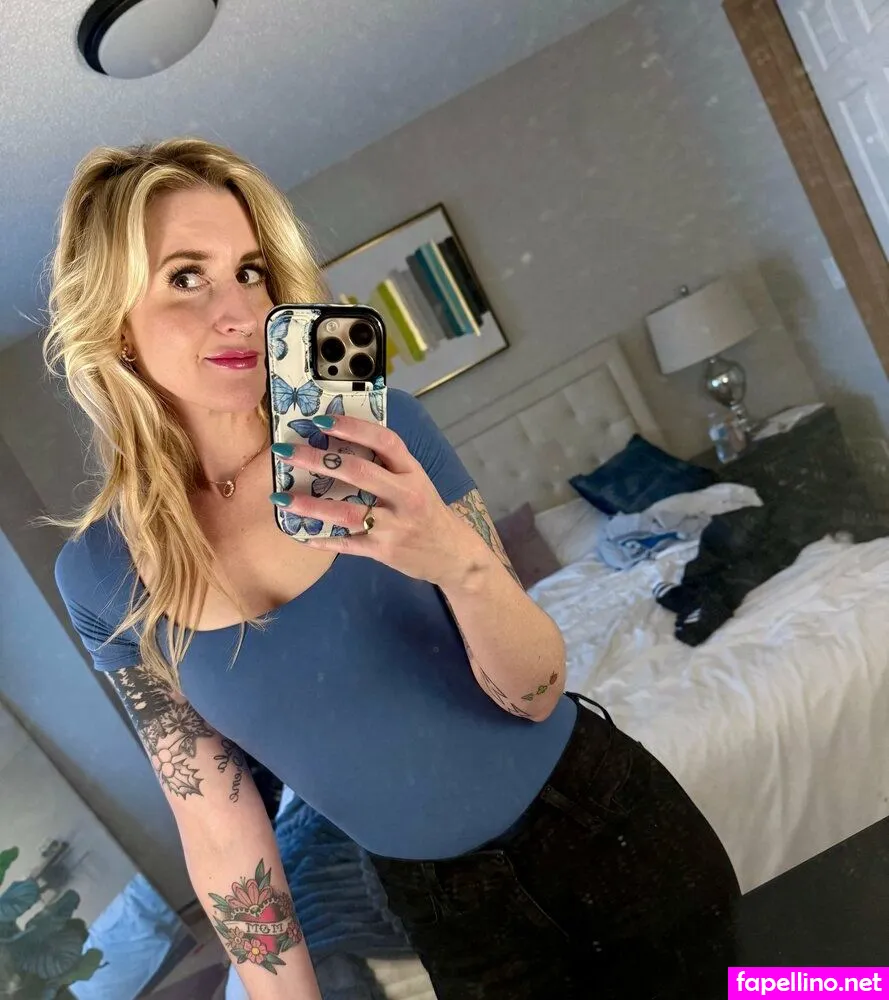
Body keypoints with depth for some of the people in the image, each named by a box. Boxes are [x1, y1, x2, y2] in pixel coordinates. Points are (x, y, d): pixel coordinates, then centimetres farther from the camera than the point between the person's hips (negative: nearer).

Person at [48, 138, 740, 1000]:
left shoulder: (378, 434, -17)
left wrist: (461, 560, -35)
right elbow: (219, 827, -4)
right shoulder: (103, 576, -12)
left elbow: (534, 693, -16)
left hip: (595, 822, 0)